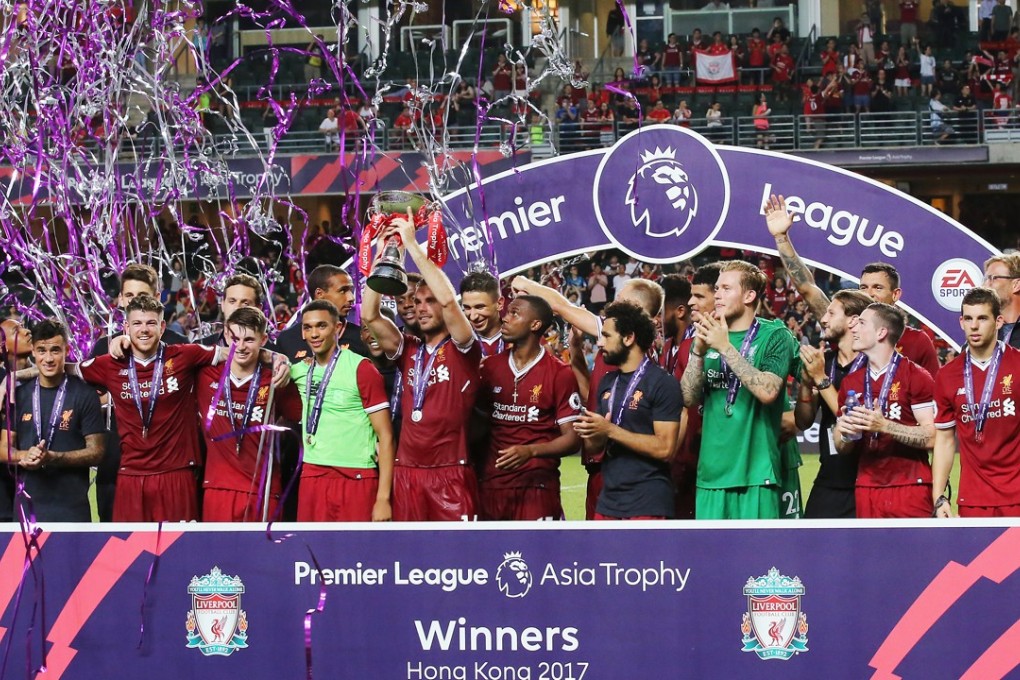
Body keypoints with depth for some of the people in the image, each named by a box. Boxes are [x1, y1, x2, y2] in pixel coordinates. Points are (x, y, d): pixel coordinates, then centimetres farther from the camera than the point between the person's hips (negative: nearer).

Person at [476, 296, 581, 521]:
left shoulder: (560, 374, -5)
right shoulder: (490, 366, 9)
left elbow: (572, 439, -5)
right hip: (491, 483, 5)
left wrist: (530, 451, -21)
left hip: (536, 486, -5)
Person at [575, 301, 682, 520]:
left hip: (647, 507, -7)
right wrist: (591, 434, -4)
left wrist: (610, 430, -16)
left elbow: (665, 449, -15)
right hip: (608, 502, 7)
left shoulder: (662, 383, -7)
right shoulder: (607, 383, 15)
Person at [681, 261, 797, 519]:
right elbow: (689, 398, 4)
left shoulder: (774, 337, -1)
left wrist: (726, 347, -18)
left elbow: (768, 391, -16)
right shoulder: (708, 337, 12)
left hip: (756, 472, -5)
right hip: (711, 471, 5)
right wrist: (699, 351, -11)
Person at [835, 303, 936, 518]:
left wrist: (884, 426, -21)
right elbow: (842, 448, 19)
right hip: (867, 489, 5)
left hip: (909, 487, -5)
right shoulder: (851, 382, 15)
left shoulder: (916, 377, -3)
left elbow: (931, 437, -11)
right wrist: (845, 434, -4)